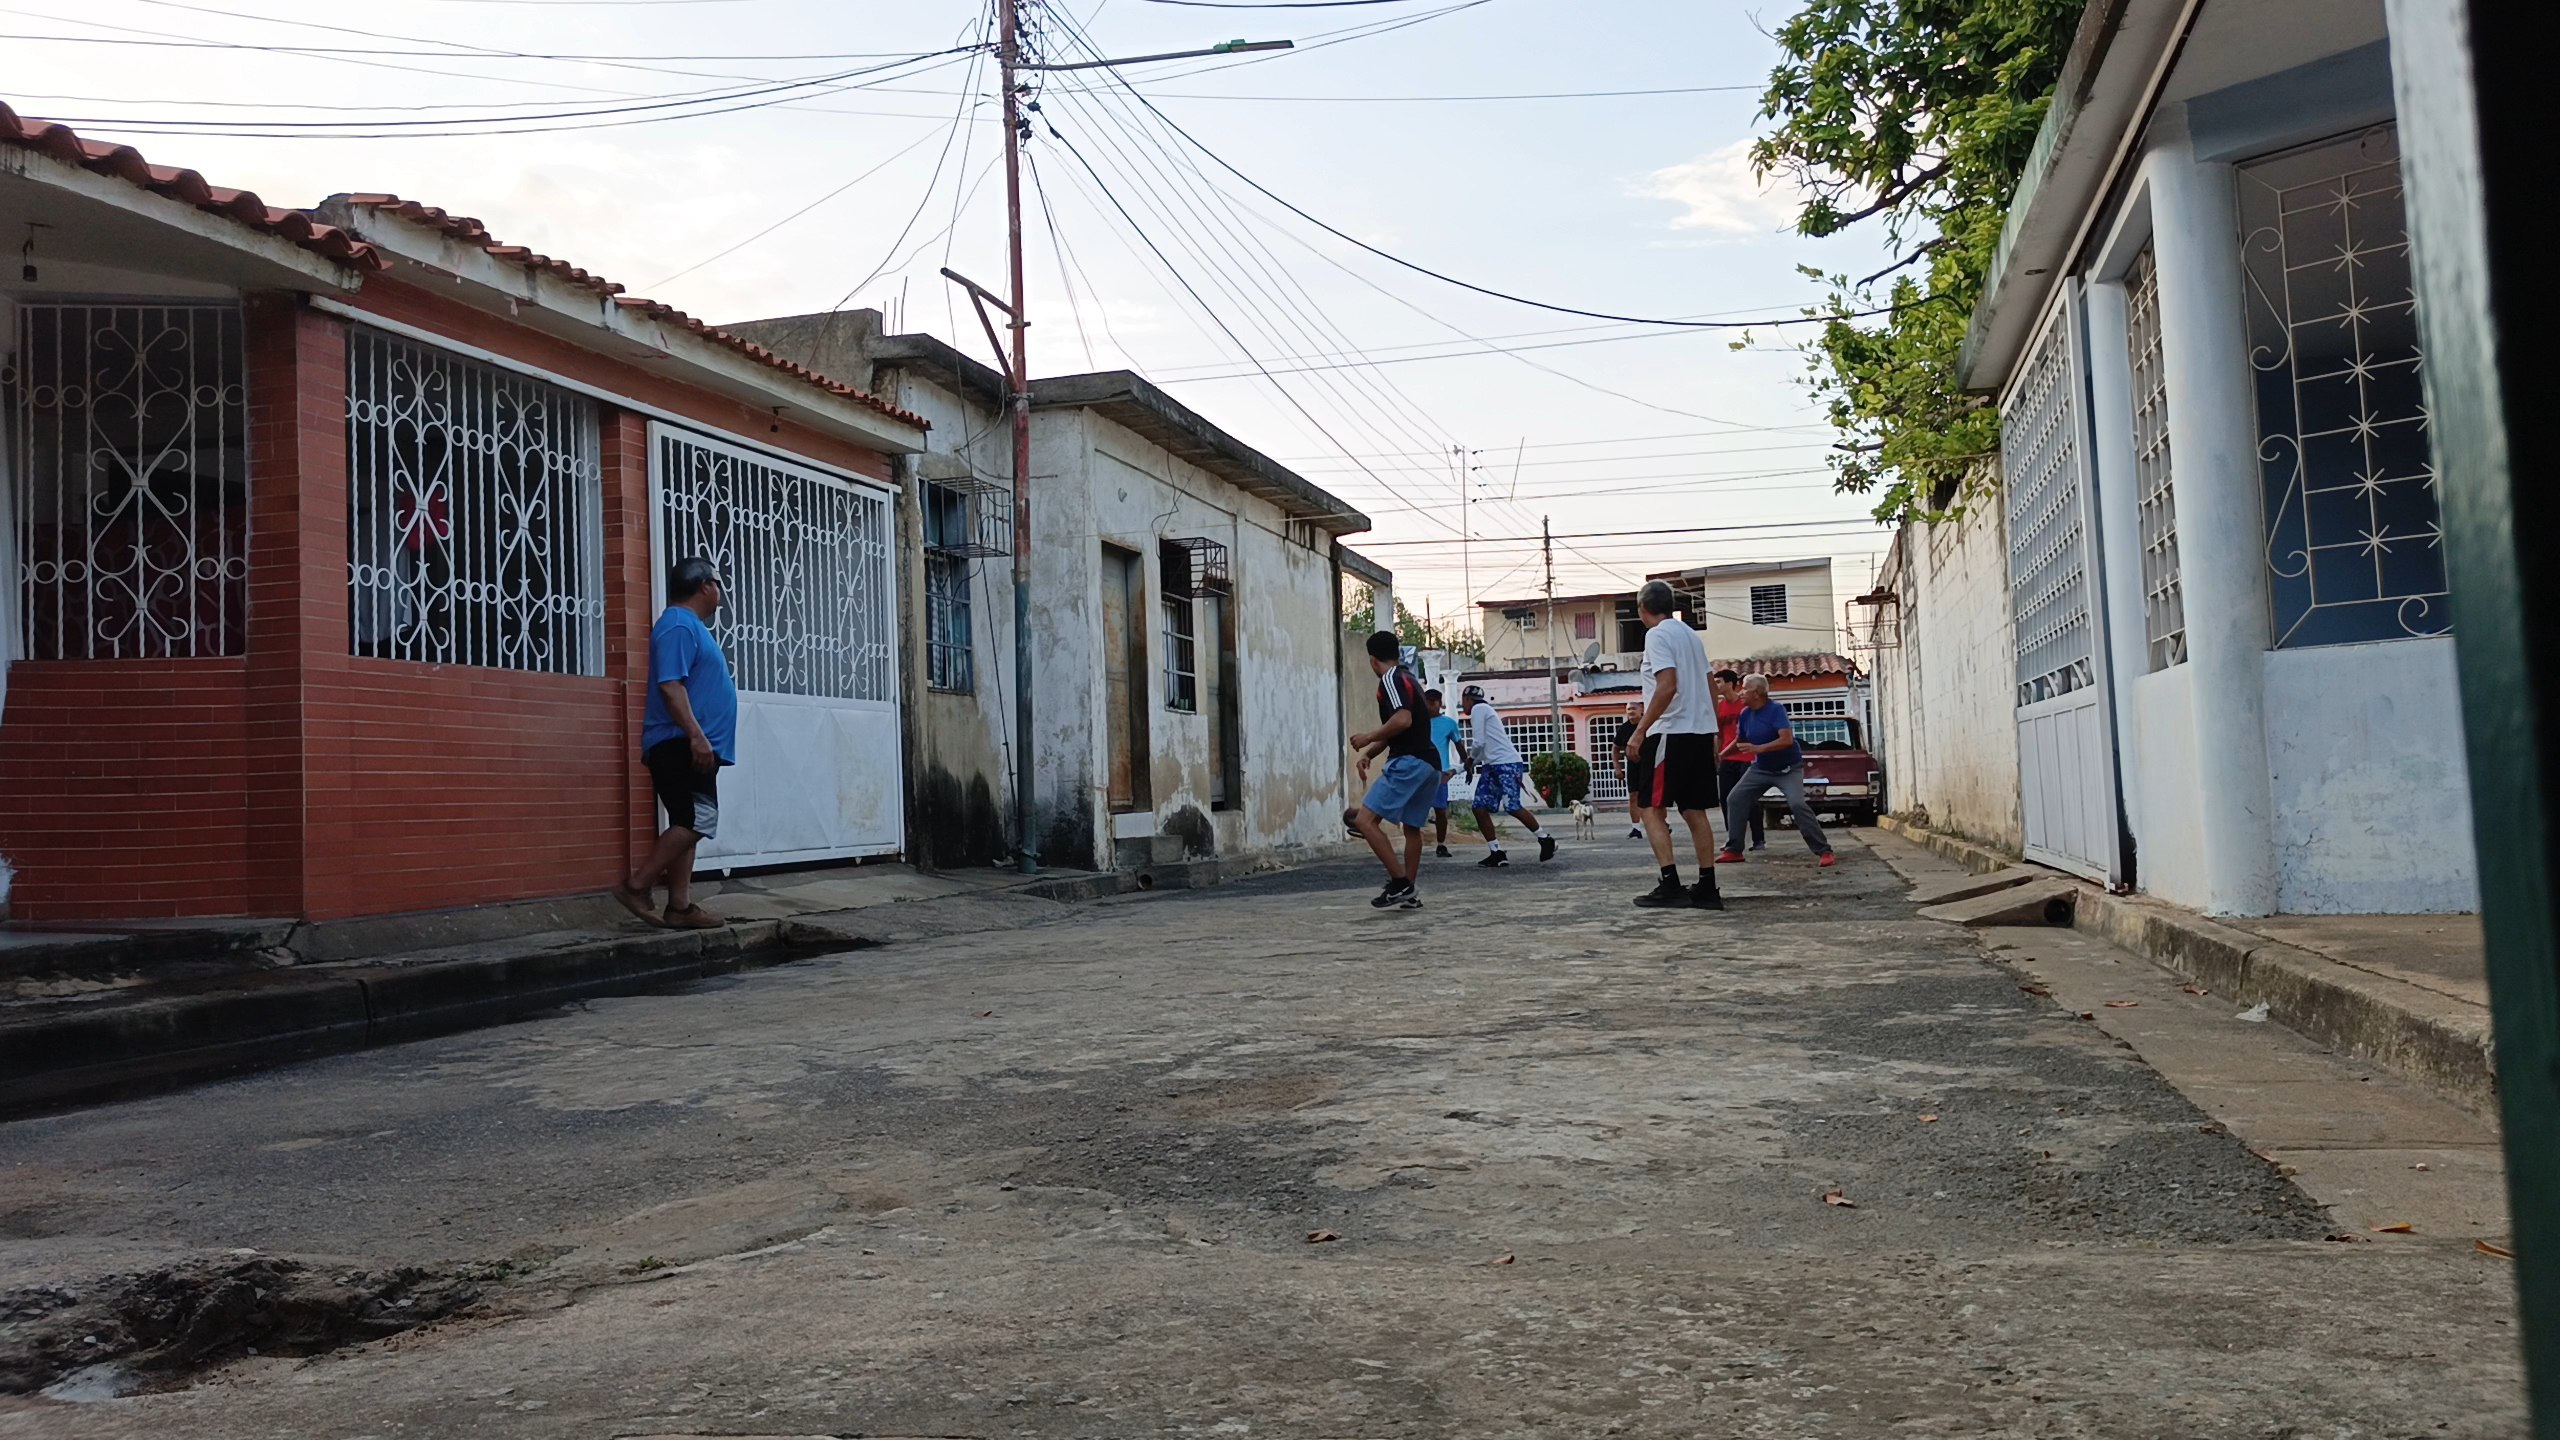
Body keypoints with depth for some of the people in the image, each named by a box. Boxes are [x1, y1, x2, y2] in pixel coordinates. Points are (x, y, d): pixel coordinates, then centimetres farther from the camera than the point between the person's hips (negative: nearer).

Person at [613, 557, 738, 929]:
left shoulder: (691, 626, 21)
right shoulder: (678, 625, -11)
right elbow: (670, 685, -21)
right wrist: (696, 736, -26)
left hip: (688, 747, 11)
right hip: (679, 744, -11)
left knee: (688, 823, 7)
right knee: (700, 819, -15)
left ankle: (679, 906, 7)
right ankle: (636, 885, -11)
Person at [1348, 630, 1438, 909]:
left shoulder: (1391, 679, -8)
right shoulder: (1408, 678, 22)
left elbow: (1403, 720, -22)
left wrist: (1368, 738, -11)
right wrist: (1369, 753, 20)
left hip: (1409, 762, -10)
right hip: (1429, 764, 10)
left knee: (1365, 820, -12)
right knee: (1411, 827, 17)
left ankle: (1400, 883, -16)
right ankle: (1408, 894, 22)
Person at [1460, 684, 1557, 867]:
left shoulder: (1478, 708, -5)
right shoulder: (1483, 711, 24)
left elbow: (1480, 742, -13)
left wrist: (1471, 760, 4)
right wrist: (1471, 764, 27)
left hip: (1507, 764, -10)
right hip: (1491, 766, 10)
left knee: (1512, 807, -14)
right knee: (1480, 808, 0)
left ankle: (1545, 840, 2)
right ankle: (1496, 853, 1)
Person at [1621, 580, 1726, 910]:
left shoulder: (1657, 635, -8)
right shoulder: (1691, 635, 17)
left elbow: (1668, 686, -19)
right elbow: (1710, 689, 18)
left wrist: (1639, 731, -19)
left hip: (1671, 731, -8)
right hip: (1702, 731, 8)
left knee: (1652, 808, -3)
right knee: (1695, 810, 10)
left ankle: (1670, 885, -10)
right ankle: (1707, 888, 9)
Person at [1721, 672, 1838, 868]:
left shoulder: (1776, 709, -22)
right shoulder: (1745, 714, -2)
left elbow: (1787, 739, -32)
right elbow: (1740, 742, 12)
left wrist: (1758, 749, -37)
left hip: (1788, 768, -7)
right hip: (1761, 768, 7)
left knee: (1797, 804, -25)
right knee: (1734, 800, 1)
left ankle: (1824, 852, -21)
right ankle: (1733, 850, 9)